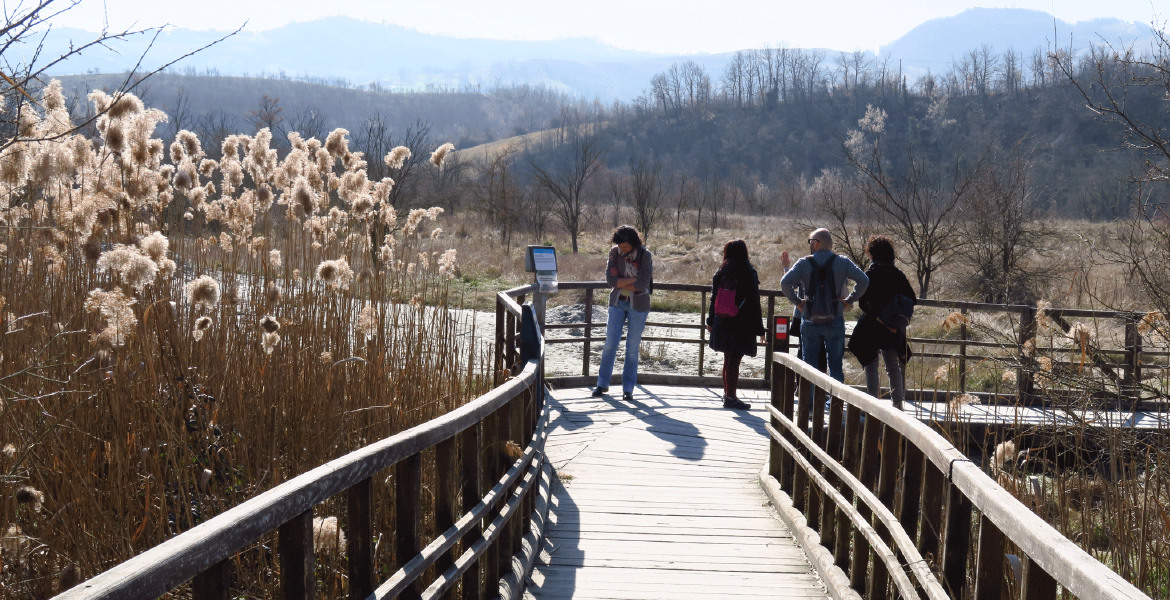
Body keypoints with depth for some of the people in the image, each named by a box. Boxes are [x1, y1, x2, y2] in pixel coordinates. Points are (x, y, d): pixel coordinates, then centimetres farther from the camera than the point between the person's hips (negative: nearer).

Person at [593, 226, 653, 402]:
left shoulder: (645, 255, -10)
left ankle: (628, 388, 10)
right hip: (617, 303, 2)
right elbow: (610, 279, -11)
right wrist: (632, 279, -16)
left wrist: (620, 283, -11)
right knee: (610, 344, 2)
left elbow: (642, 284, -18)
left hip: (638, 305, -2)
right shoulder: (615, 253, -2)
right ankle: (602, 383, 13)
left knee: (632, 347, 2)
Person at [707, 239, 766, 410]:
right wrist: (758, 327, -5)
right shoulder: (749, 273, -9)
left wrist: (711, 321, 19)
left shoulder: (720, 272, 4)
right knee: (734, 361, -3)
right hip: (741, 325, -5)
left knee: (728, 360, 17)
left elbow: (714, 298, 9)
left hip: (722, 324, 5)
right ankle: (731, 397, -1)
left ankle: (727, 394, 26)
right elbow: (754, 302, -9)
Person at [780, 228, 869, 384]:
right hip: (835, 321, 0)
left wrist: (797, 302, -4)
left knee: (809, 365, 8)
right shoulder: (842, 262, 1)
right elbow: (863, 280, -8)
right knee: (835, 365, 7)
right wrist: (849, 300, -1)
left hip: (810, 321, 0)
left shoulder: (804, 263, -2)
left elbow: (785, 282, -14)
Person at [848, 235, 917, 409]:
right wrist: (902, 318, 8)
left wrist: (876, 315, -10)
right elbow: (912, 299, 2)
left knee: (871, 365, 5)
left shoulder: (869, 274, -10)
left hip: (872, 326, -4)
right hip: (893, 329, 4)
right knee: (894, 366, 15)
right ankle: (898, 402, 14)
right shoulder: (898, 274, 2)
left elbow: (862, 302, -17)